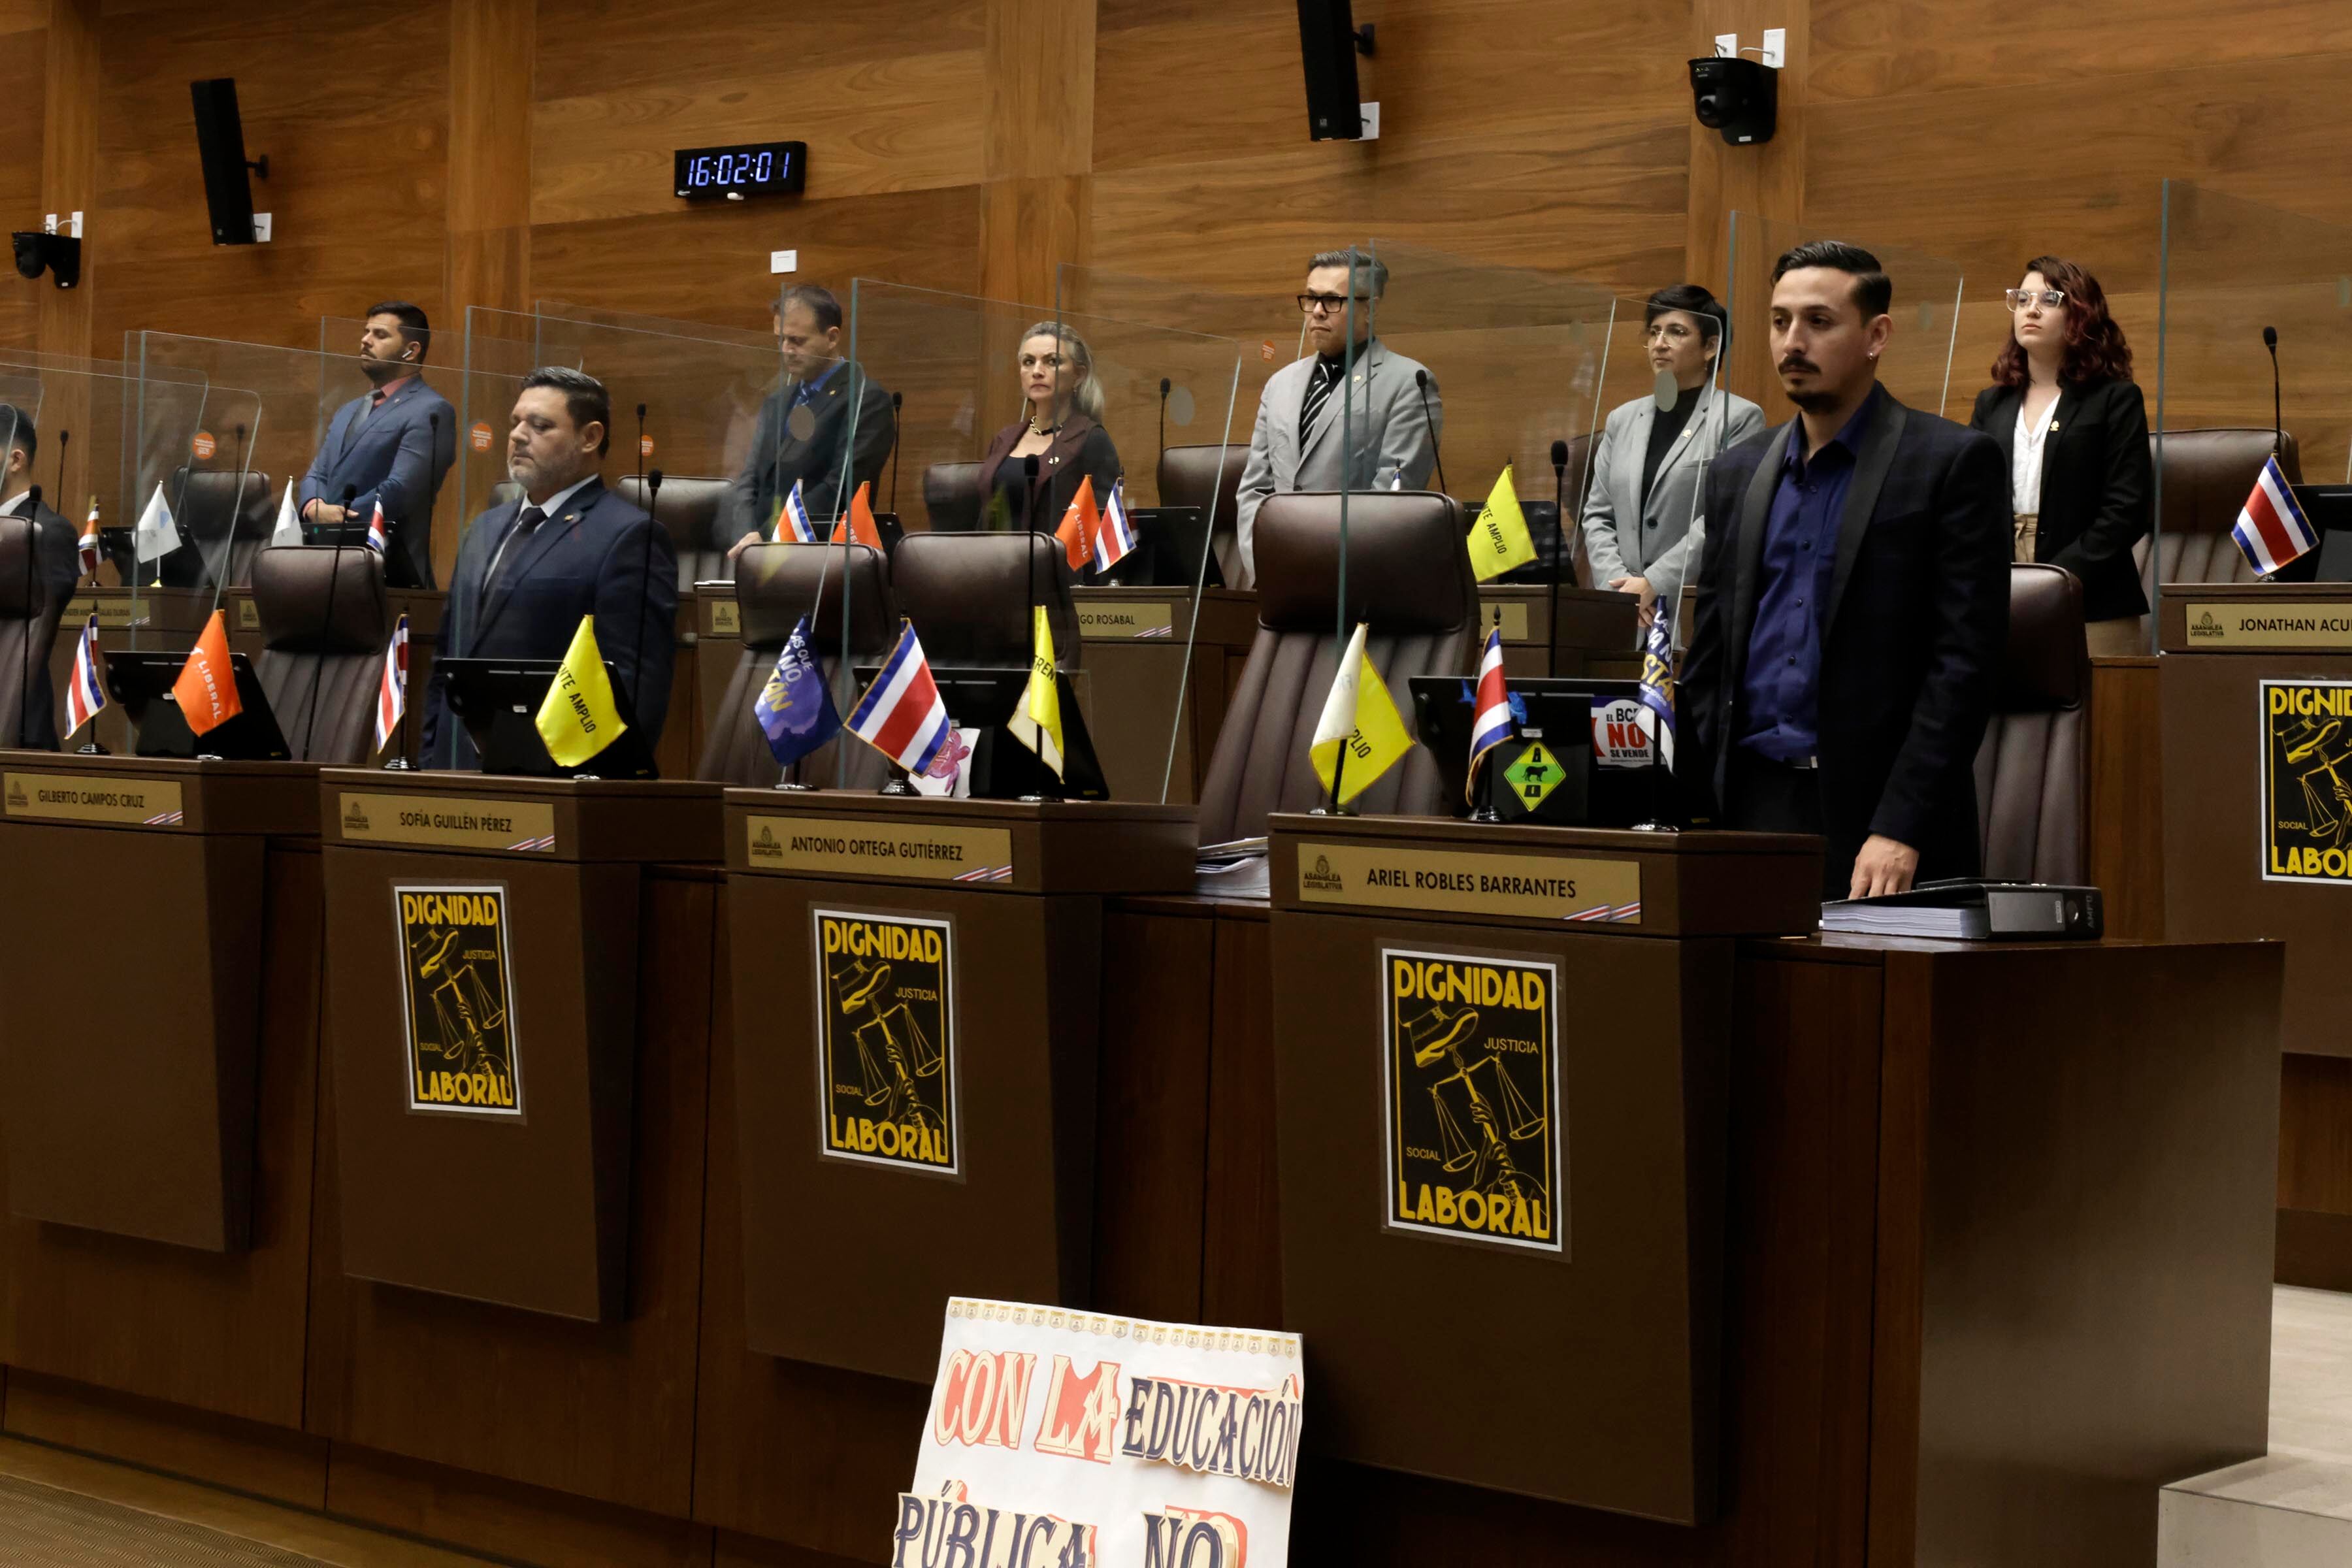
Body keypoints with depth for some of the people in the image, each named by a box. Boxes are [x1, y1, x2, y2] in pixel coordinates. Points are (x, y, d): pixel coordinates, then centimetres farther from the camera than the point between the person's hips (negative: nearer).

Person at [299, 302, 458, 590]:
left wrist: (333, 517, -14)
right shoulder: (348, 412, 23)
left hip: (388, 576, -7)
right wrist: (314, 507, -7)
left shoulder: (431, 412, -6)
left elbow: (400, 491, -16)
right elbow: (316, 476, 16)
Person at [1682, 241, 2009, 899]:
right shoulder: (1737, 473, 14)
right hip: (1746, 808, 5)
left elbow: (1964, 662, -10)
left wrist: (1900, 830, -18)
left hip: (1879, 824, -5)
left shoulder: (1954, 462, -3)